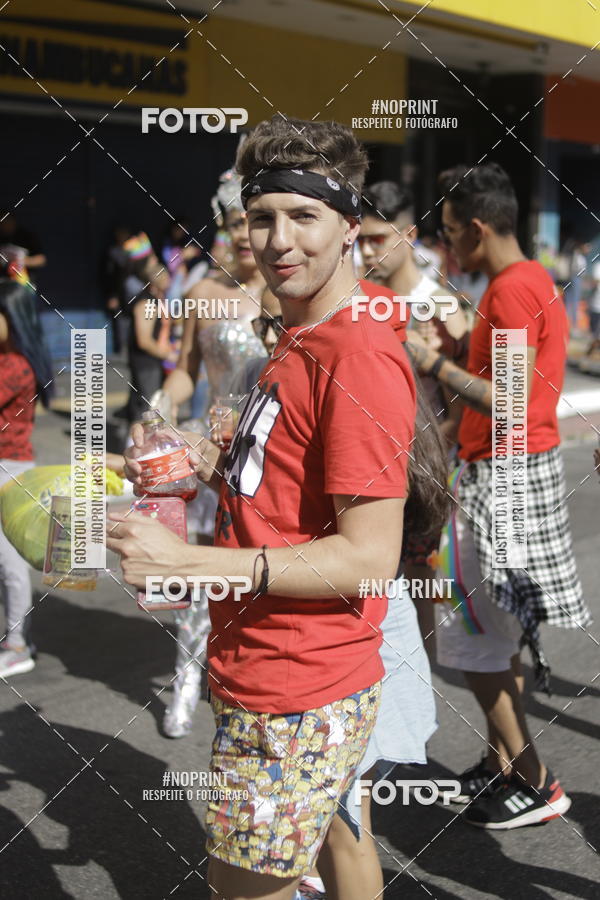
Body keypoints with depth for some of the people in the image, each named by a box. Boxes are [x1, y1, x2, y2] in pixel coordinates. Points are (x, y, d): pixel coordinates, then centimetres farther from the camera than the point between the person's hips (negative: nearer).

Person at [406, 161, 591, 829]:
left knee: (468, 637, -2)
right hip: (523, 470, 10)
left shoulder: (511, 291, -19)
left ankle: (534, 782, 8)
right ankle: (502, 761, 28)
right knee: (498, 630, 17)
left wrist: (433, 363, -19)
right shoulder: (535, 281, 13)